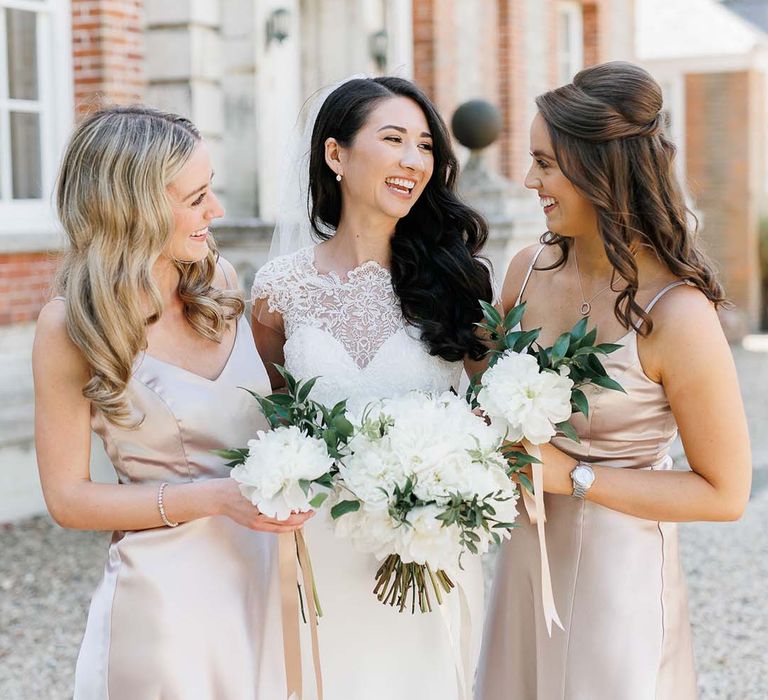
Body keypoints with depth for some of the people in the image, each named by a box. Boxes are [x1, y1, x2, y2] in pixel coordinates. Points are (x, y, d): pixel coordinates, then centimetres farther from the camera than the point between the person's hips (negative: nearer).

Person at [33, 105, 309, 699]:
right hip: (169, 589, -5)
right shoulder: (71, 327, -13)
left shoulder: (218, 279, 0)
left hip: (267, 576, 5)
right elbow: (67, 498, -10)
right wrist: (214, 498, -19)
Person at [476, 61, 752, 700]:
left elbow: (725, 493, -16)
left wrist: (574, 477, -18)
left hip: (615, 574, -6)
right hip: (526, 556, 6)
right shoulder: (530, 270, -5)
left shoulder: (678, 316, -23)